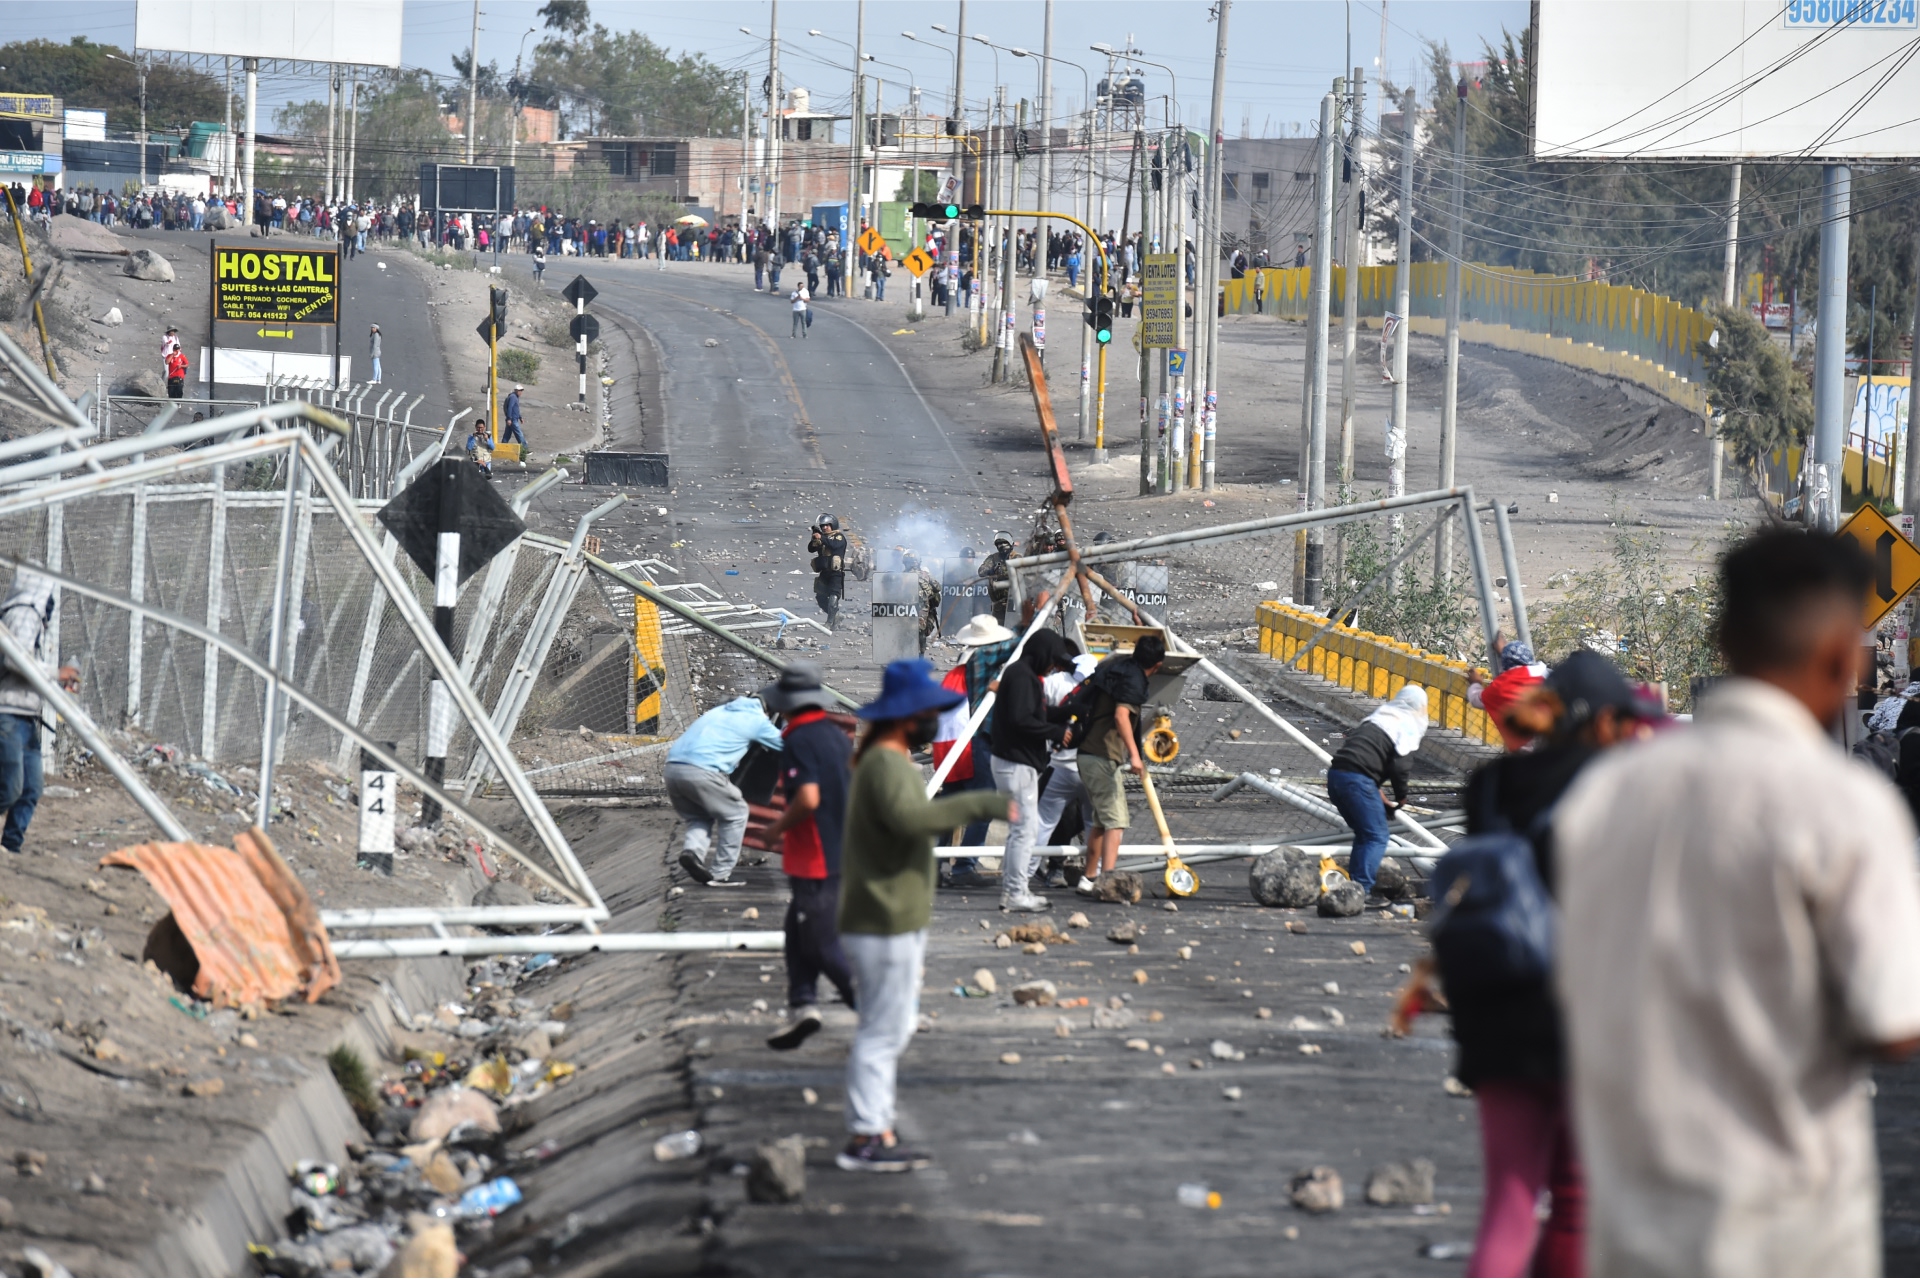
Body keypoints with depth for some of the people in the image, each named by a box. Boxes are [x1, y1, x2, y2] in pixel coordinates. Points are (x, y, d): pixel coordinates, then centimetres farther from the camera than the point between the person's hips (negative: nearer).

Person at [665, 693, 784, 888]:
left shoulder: (719, 711, 31)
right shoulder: (756, 720, 13)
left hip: (673, 767, 6)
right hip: (702, 771, -6)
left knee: (698, 816, 25)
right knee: (736, 814, 13)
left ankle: (692, 849, -5)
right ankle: (720, 874, 10)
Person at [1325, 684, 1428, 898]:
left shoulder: (1379, 716, 25)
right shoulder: (1408, 724, 3)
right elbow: (1398, 765, -8)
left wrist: (1377, 792, 25)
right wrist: (1401, 797, 9)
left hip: (1335, 773, 7)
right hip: (1358, 778, -7)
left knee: (1364, 834, 21)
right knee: (1377, 837, -1)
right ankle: (1361, 889, -14)